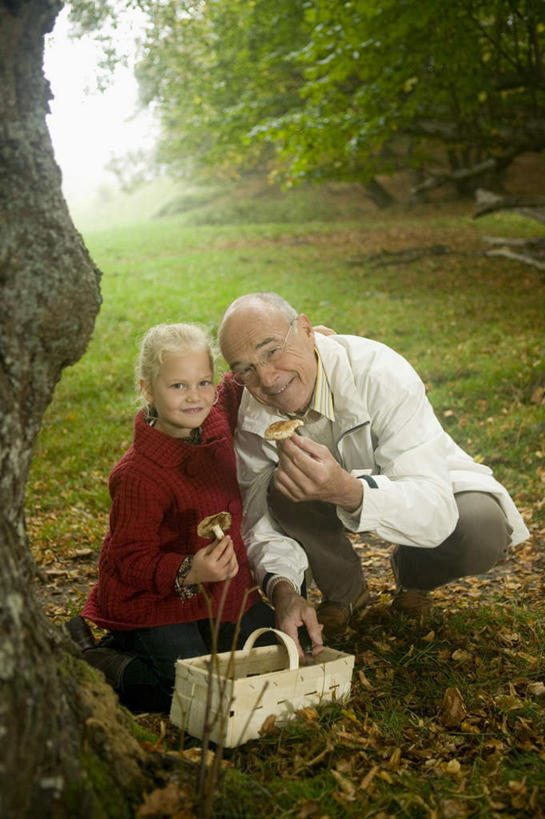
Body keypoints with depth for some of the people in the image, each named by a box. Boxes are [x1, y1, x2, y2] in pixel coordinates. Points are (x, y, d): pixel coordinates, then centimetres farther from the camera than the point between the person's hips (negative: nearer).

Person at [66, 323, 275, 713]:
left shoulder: (216, 421, -6)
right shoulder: (140, 476, -26)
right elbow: (131, 559, -23)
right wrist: (189, 574, -38)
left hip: (220, 591, 8)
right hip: (155, 602, -8)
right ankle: (97, 663, 4)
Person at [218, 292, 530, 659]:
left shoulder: (381, 374, -36)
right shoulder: (254, 416, -21)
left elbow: (434, 511, -41)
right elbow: (261, 520, -18)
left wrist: (347, 491, -60)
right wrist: (283, 589, -40)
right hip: (341, 489, 3)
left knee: (481, 532, -33)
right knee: (281, 488, -28)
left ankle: (412, 575, 5)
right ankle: (343, 590, 2)